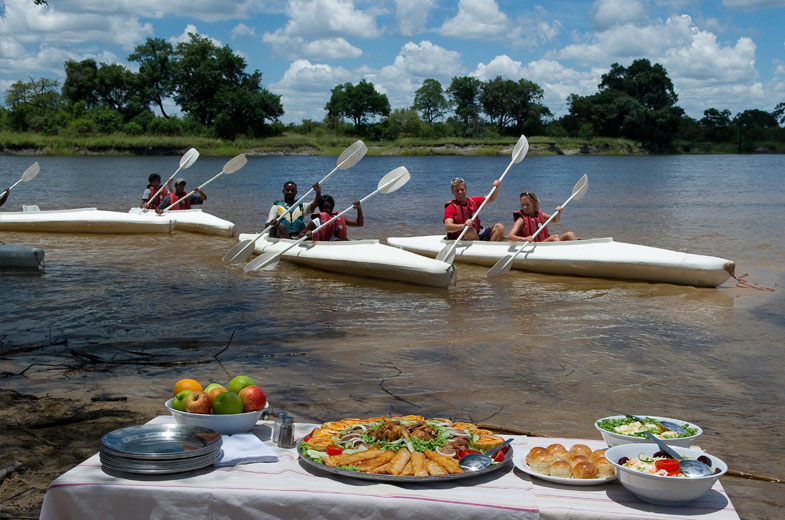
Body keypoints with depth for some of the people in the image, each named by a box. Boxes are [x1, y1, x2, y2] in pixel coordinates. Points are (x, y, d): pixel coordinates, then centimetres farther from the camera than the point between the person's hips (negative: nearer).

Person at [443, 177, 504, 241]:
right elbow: (447, 227, -24)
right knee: (470, 230, -38)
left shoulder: (473, 201, 12)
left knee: (499, 227, -8)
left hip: (477, 235, 7)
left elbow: (491, 199, 23)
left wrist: (496, 188, 2)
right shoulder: (450, 208, -8)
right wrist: (463, 225, -41)